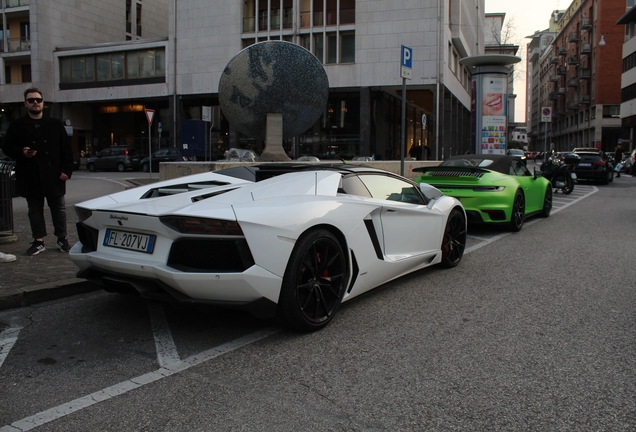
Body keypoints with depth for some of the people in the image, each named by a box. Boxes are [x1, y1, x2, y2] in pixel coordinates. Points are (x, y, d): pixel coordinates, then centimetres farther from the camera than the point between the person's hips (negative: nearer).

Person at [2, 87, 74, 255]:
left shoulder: (55, 124, 6)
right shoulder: (17, 126, 5)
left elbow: (66, 150, 4)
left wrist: (66, 170, -5)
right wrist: (21, 152, -15)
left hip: (53, 175, 0)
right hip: (30, 176, 0)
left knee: (58, 208, 7)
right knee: (35, 209, 8)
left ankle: (62, 239, 20)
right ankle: (38, 241, 16)